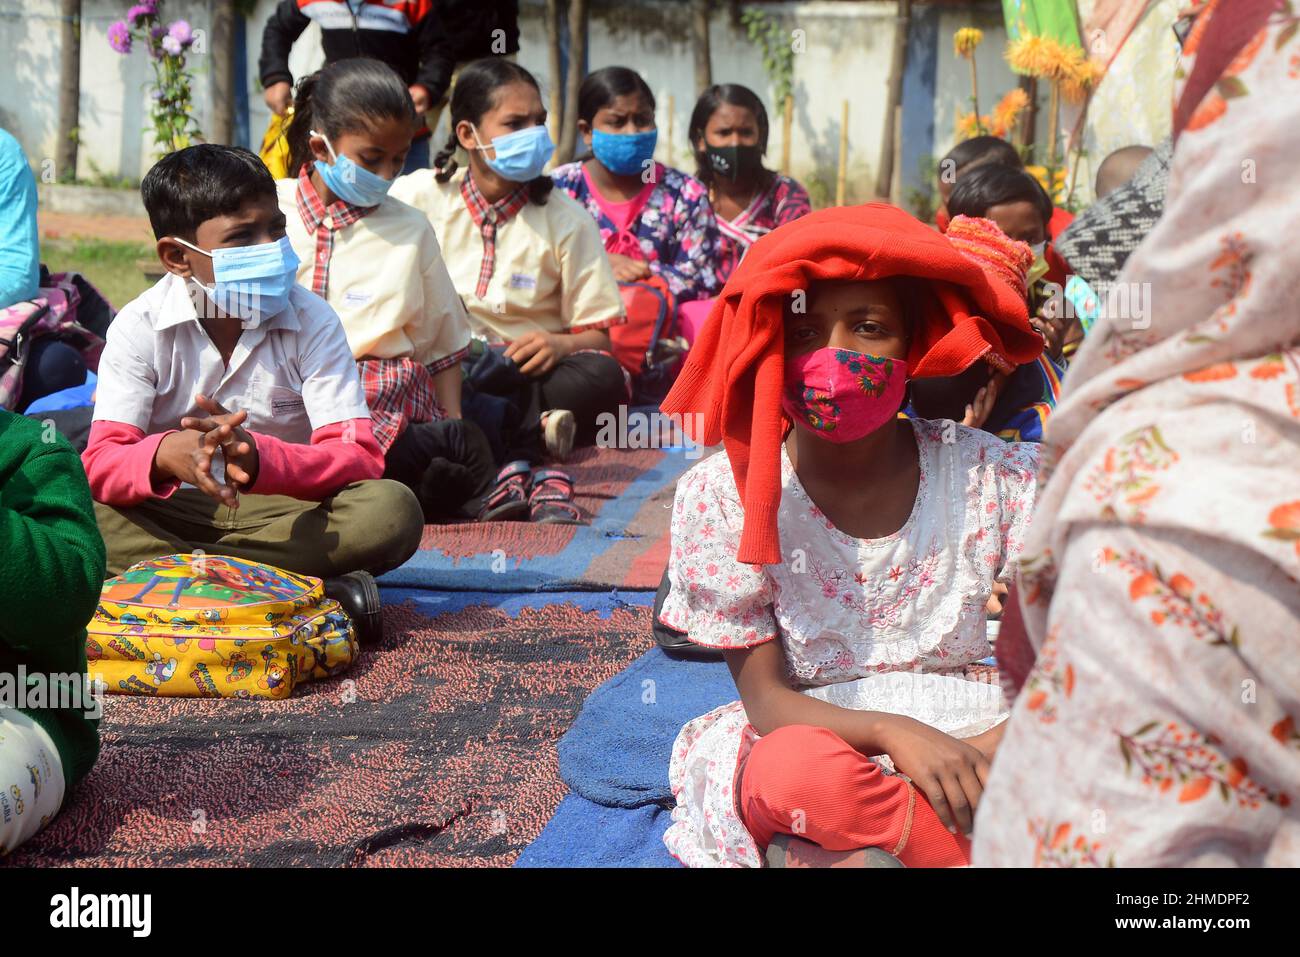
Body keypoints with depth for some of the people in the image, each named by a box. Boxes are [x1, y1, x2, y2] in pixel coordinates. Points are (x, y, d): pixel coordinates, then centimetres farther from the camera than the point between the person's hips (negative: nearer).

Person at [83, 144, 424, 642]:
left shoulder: (312, 321, -6)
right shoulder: (139, 327, -7)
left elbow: (360, 460, -17)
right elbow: (101, 465, -16)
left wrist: (258, 457, -37)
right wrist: (166, 454, -41)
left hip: (285, 512, 0)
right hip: (173, 512, 0)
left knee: (392, 510, -28)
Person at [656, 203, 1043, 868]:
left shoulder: (996, 477, -4)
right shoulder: (721, 496, -6)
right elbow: (765, 698, -7)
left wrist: (985, 753, -23)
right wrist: (893, 733, -25)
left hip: (971, 745, 2)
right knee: (801, 768, -38)